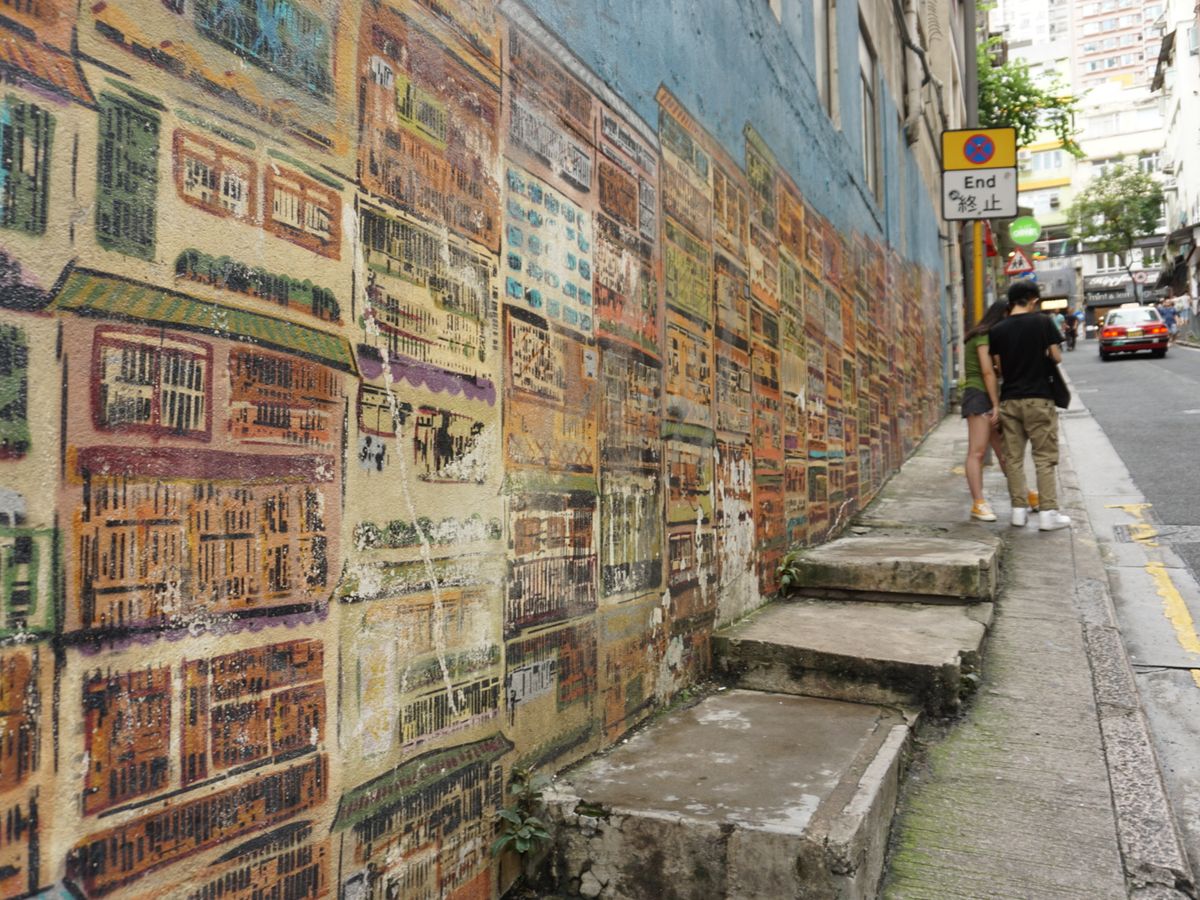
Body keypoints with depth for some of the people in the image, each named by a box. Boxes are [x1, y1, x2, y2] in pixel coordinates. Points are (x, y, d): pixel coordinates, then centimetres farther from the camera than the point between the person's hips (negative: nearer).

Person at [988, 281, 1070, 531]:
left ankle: (1019, 510, 12)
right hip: (1038, 399, -3)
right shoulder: (1043, 322, -5)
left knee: (1014, 458, 9)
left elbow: (999, 368, 3)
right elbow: (1057, 357, -1)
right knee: (1045, 458, 3)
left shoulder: (997, 330, 1)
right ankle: (1048, 512, 3)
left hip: (1009, 400, 3)